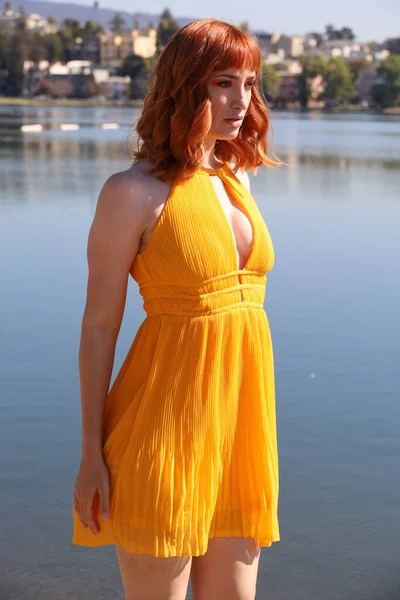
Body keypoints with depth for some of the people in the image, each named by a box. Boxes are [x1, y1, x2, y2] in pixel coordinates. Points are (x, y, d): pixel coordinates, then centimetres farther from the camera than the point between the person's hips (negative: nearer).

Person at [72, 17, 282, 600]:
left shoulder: (237, 178, 11)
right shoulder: (134, 192, -10)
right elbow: (99, 326, -8)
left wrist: (253, 429, 17)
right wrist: (92, 454, -8)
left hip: (242, 414, 7)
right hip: (167, 417, -6)